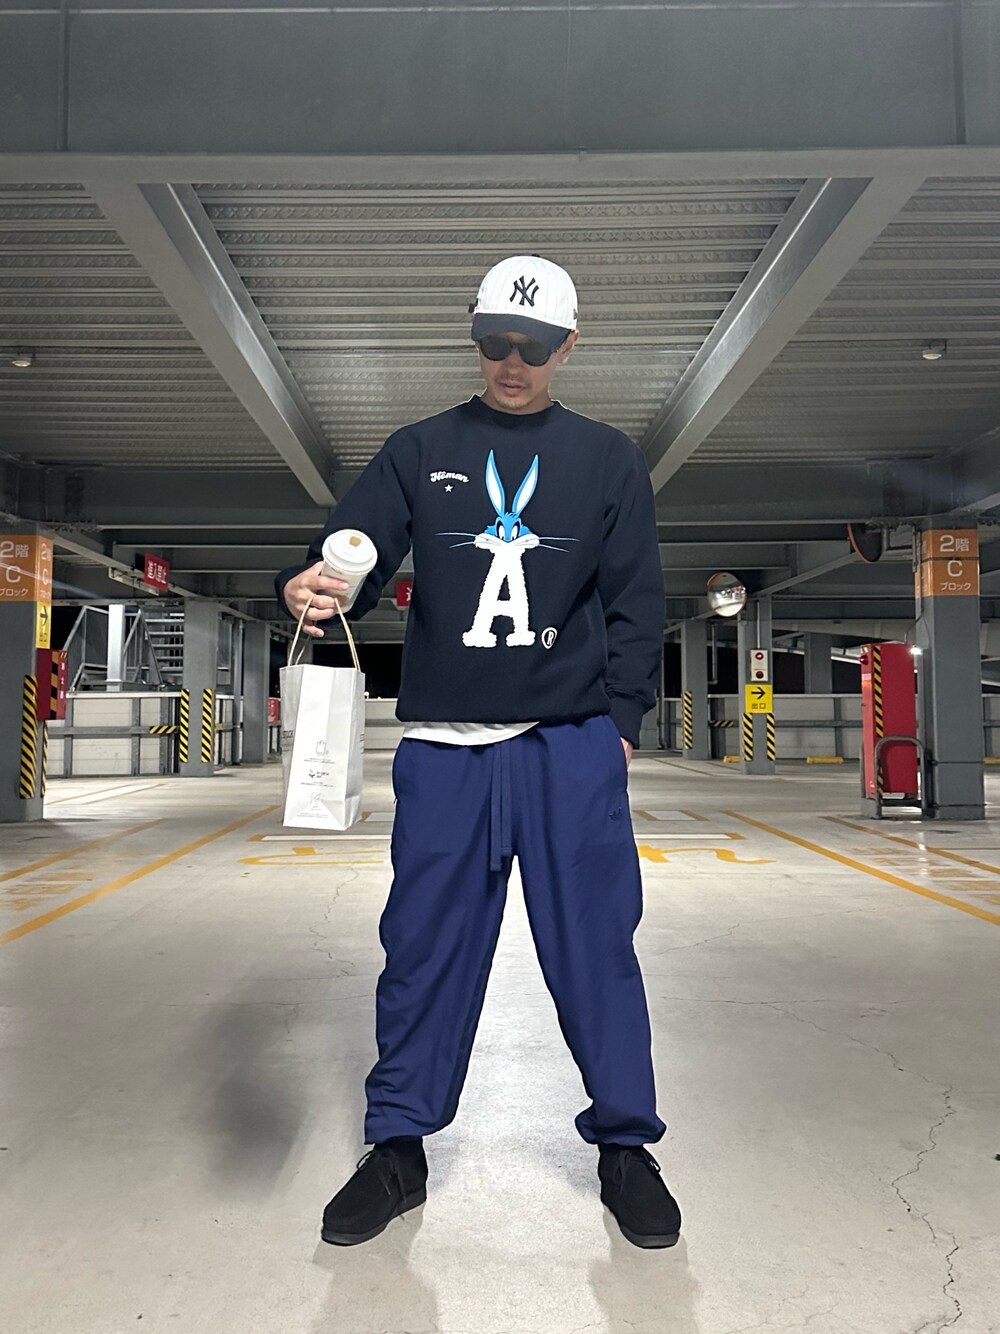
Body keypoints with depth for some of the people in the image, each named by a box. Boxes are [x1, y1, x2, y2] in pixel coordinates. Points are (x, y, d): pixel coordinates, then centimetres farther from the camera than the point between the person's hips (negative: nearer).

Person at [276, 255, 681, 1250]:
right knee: (426, 946, 6)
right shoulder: (419, 452, 11)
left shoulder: (607, 460, 10)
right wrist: (308, 588, -23)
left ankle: (624, 1144, 23)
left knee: (594, 945, 4)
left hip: (571, 744, 0)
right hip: (443, 748, 1)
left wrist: (621, 722, -1)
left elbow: (637, 602, 7)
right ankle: (398, 1148, 23)